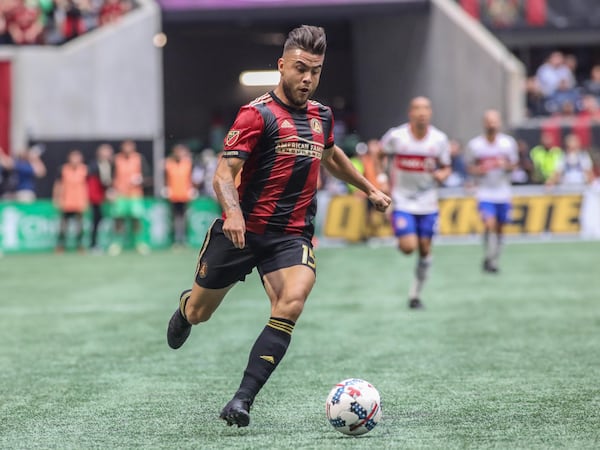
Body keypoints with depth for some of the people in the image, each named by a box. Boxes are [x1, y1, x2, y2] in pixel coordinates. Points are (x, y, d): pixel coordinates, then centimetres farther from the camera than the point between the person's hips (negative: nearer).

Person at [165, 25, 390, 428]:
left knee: (291, 304, -25)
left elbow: (331, 156, 33)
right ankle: (185, 306, 52)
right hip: (243, 230, -3)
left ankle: (243, 401, -24)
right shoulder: (257, 114, -11)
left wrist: (369, 188, 40)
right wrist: (233, 212, -37)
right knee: (199, 314, 11)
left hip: (292, 236, 3)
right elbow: (224, 173, -19)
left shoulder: (322, 116, 10)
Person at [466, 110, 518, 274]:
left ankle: (494, 260, 23)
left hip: (503, 192, 2)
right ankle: (489, 259, -9)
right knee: (490, 224, -20)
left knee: (499, 228, 8)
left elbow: (514, 164, 10)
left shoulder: (508, 143, 0)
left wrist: (506, 165, -13)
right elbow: (469, 167, 7)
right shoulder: (474, 145, -4)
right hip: (485, 192, -2)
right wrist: (479, 170, -15)